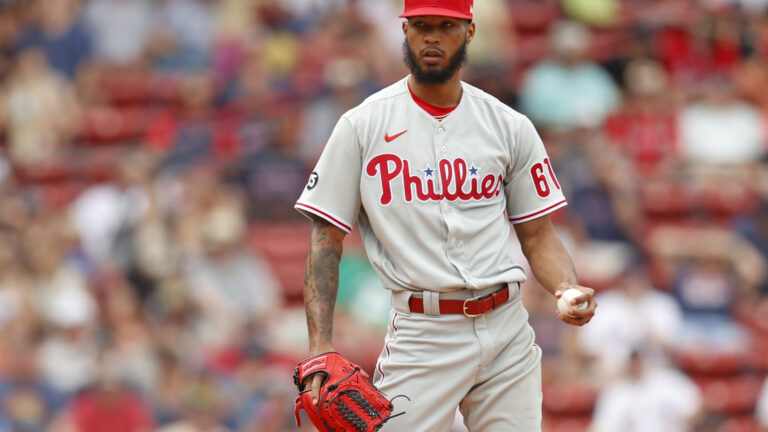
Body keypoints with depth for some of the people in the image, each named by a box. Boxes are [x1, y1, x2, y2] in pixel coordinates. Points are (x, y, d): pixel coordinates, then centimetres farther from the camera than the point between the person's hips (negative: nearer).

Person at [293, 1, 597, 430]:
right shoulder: (362, 126, 2)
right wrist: (320, 347, -10)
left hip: (507, 330, 2)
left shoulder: (510, 127, 8)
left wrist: (569, 289, -11)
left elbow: (538, 234, 11)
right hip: (421, 334, -2)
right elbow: (327, 240, 1)